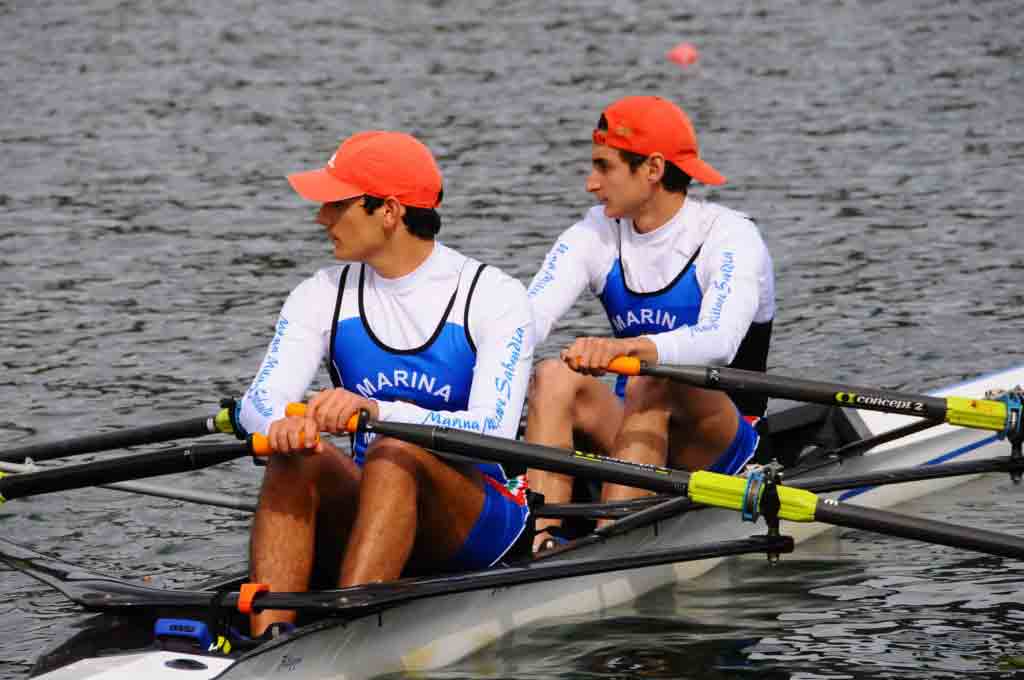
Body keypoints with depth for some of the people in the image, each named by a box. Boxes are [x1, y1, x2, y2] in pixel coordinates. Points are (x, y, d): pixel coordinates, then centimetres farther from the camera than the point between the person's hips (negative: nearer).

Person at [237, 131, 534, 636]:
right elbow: (258, 403, -9)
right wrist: (280, 424, -35)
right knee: (296, 456, -27)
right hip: (362, 511, 4)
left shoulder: (492, 297, -7)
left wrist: (378, 410, -37)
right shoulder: (323, 296, 5)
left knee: (395, 452, -33)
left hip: (478, 523, -4)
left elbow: (493, 432, -21)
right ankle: (267, 642, -45)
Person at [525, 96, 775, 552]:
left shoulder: (730, 238, -13)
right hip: (633, 429, 4)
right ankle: (538, 537, -40)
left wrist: (626, 348, -52)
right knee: (553, 376, -24)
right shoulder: (594, 236, 2)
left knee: (651, 382, -35)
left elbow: (718, 342, -33)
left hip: (725, 443, -4)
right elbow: (528, 317, -15)